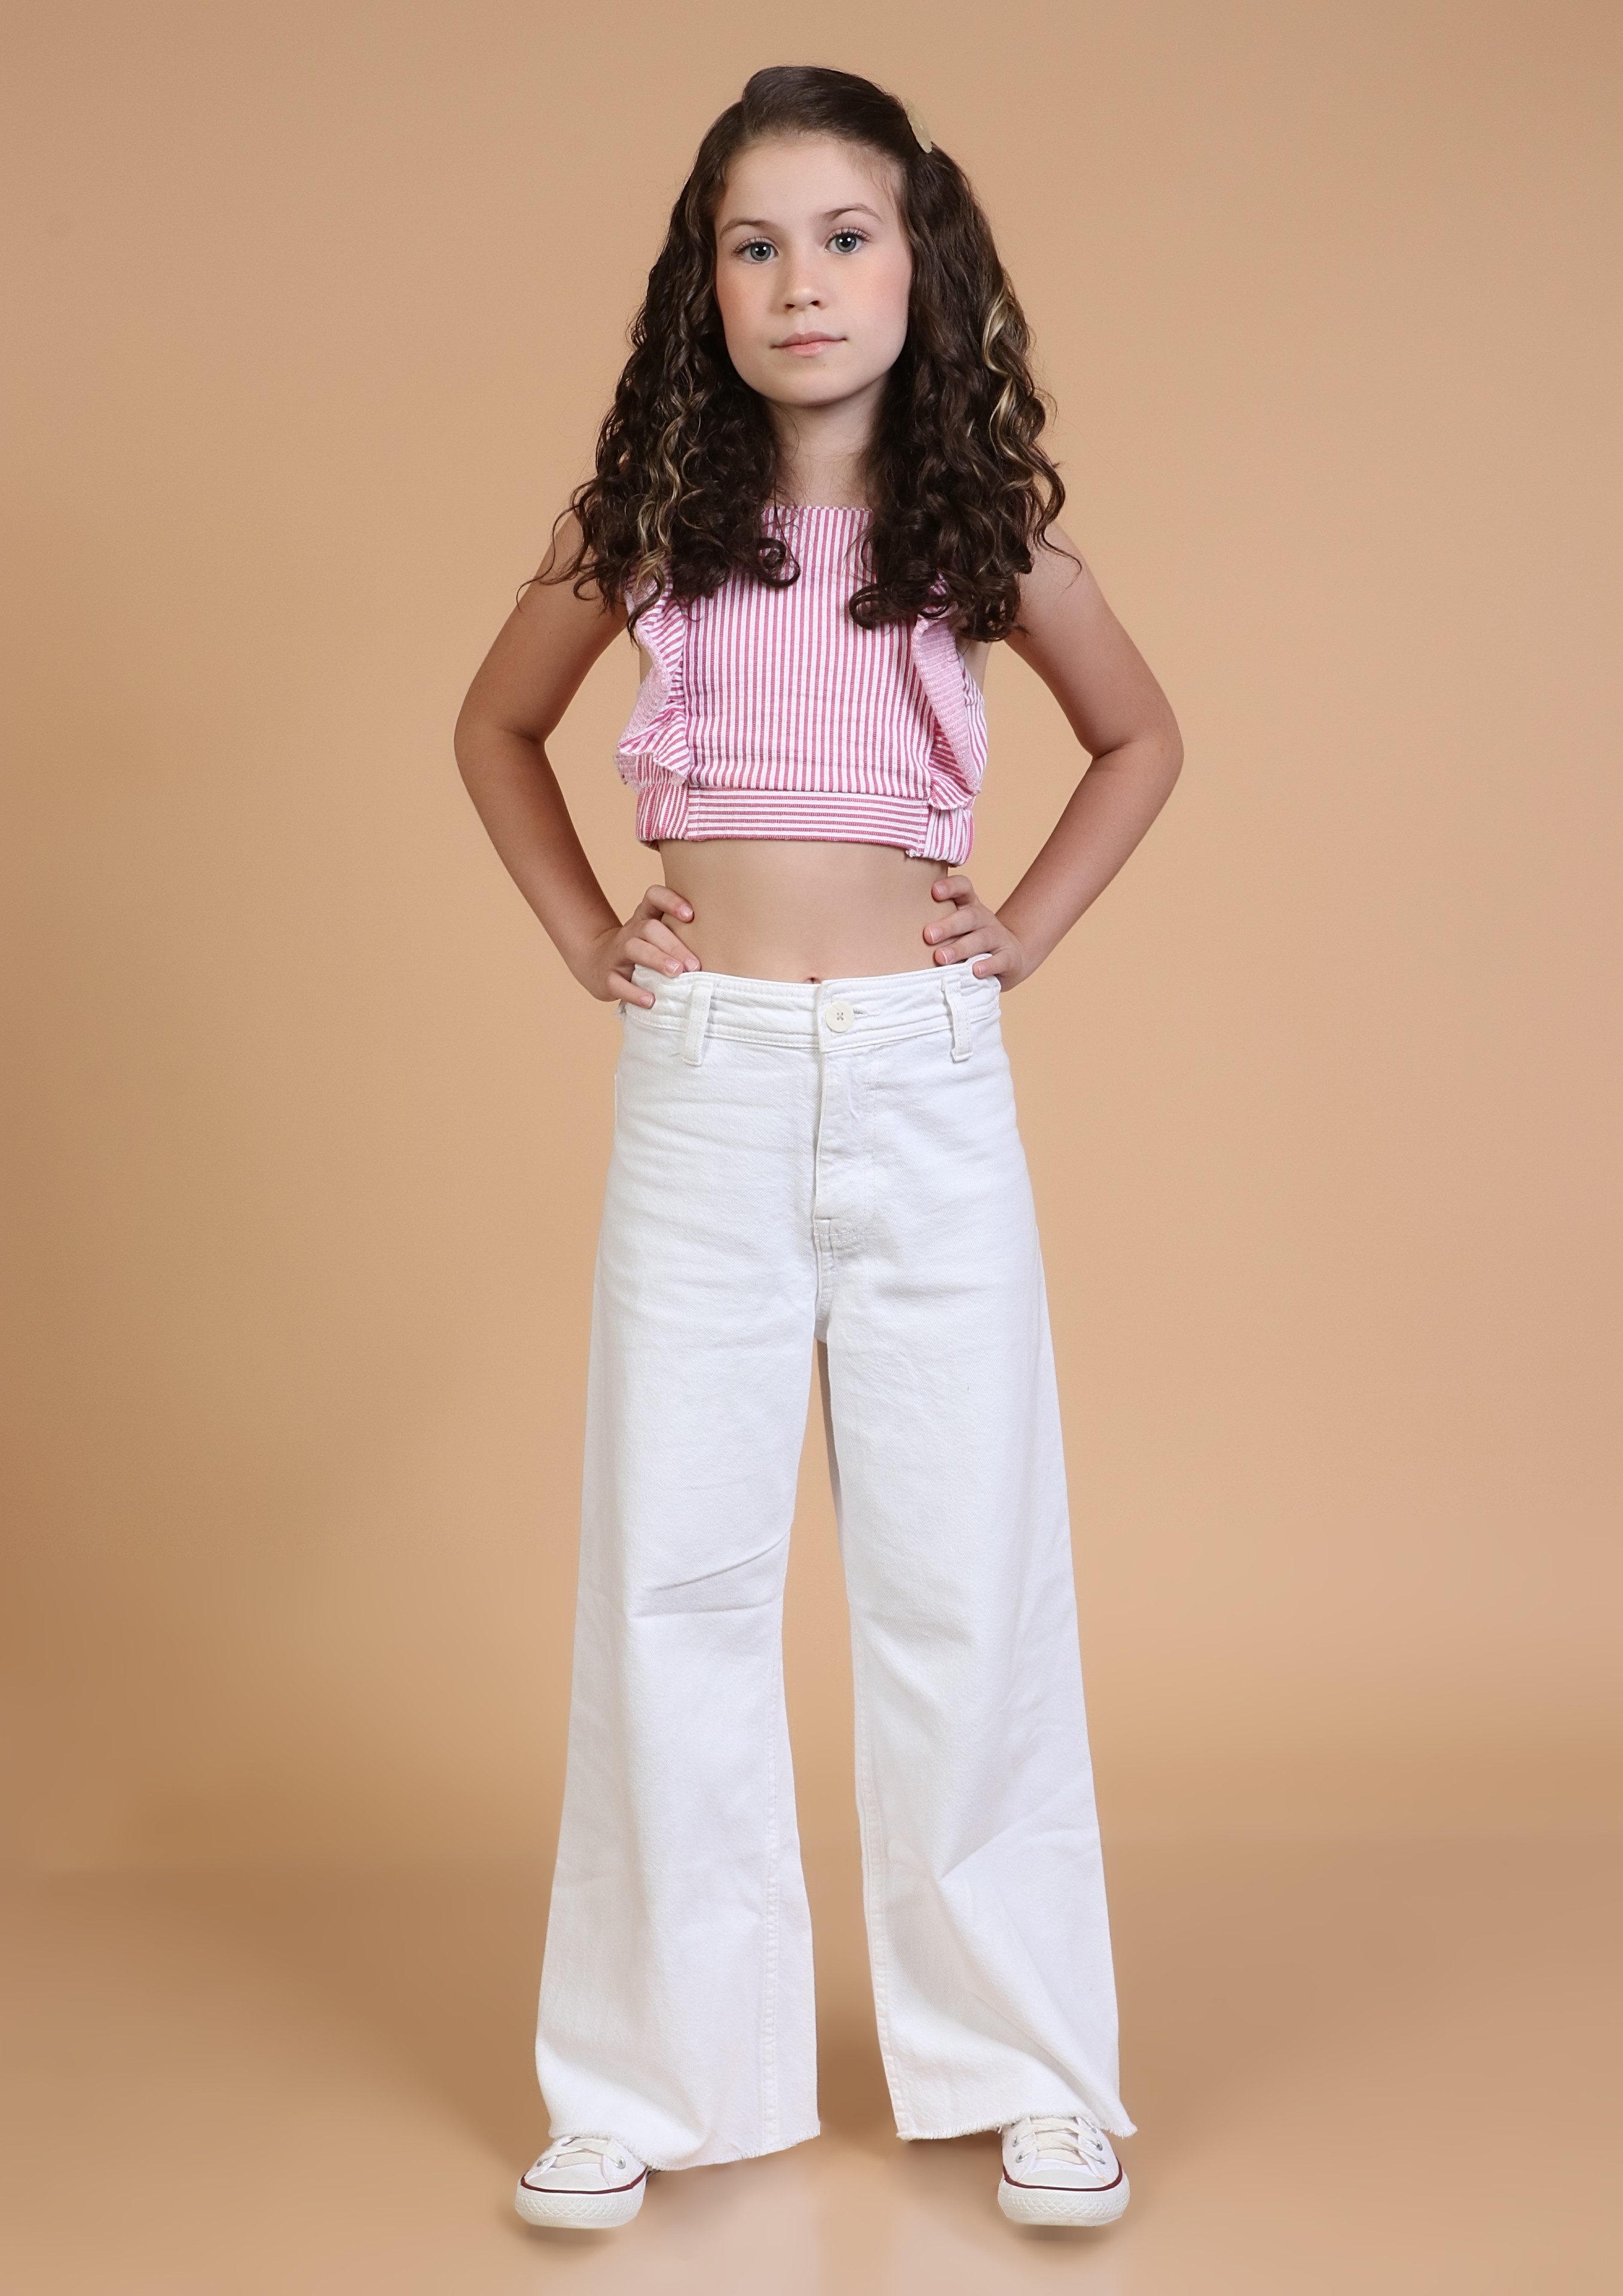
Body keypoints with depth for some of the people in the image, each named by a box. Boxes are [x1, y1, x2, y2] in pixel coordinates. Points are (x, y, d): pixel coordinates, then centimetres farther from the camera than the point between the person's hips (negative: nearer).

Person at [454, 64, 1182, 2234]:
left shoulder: (986, 522, 2)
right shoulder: (645, 517, 2)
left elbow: (1140, 738, 18)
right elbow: (498, 723, 18)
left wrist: (1026, 931, 6)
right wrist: (583, 936, 7)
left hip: (927, 1080, 0)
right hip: (701, 1084, 1)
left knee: (967, 1567, 5)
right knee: (672, 1570, 4)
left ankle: (1028, 2068, 17)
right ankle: (657, 2071, 16)